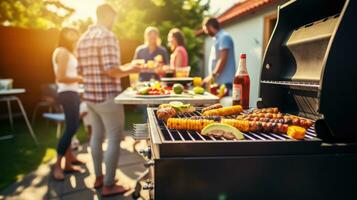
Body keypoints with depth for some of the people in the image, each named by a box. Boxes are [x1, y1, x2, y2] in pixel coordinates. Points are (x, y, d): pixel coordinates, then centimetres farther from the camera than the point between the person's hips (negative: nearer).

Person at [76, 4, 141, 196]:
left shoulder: (83, 38, 11)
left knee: (97, 136, 18)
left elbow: (81, 70, 15)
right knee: (114, 139, 2)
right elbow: (111, 71, -23)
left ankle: (99, 177, 31)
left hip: (89, 95, 9)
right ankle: (109, 185, 10)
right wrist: (130, 69, -6)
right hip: (107, 97, -8)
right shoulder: (108, 36, -14)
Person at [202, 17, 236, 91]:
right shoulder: (217, 38, 21)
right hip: (218, 82, 9)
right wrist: (212, 76, 14)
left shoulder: (224, 37, -8)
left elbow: (222, 59, -17)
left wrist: (212, 75, -18)